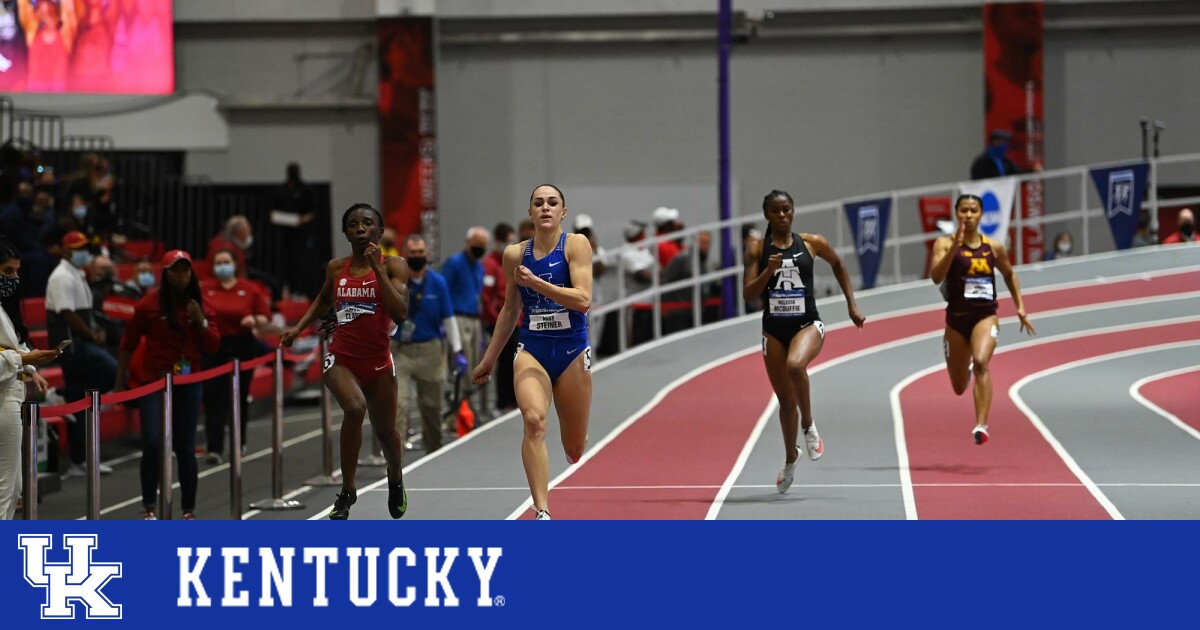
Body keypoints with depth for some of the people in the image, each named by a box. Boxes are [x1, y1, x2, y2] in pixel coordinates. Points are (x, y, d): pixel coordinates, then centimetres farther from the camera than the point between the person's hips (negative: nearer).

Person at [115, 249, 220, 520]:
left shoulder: (201, 304, 3)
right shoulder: (151, 303, -6)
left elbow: (213, 346, 4)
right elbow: (128, 343, 0)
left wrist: (201, 322, -14)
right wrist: (120, 382, 1)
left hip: (188, 384, 3)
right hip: (153, 382, -3)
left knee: (186, 448, 6)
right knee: (153, 443, -16)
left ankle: (189, 511, 15)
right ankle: (149, 508, -7)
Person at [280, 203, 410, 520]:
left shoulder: (393, 266, -7)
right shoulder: (336, 268, 3)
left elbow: (400, 314, -21)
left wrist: (378, 268, -23)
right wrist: (299, 327, 12)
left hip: (378, 361, 0)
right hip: (341, 359, 0)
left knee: (385, 431, 14)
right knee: (355, 407, -30)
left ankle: (396, 482, 49)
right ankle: (347, 491, -18)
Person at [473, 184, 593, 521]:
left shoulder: (576, 244, -4)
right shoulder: (515, 254, 5)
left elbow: (583, 300, -16)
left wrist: (535, 282, -22)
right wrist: (489, 360, 23)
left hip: (572, 351, -1)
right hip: (532, 351, 1)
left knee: (575, 450, 6)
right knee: (534, 420, -27)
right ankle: (542, 512, -30)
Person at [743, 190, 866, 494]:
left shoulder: (812, 243, 1)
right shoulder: (758, 249, 0)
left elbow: (838, 265, 19)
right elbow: (748, 293, -4)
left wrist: (852, 306, 16)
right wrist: (768, 271, -20)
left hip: (807, 324, -2)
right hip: (774, 329, 2)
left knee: (795, 365, -35)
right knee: (785, 400, 8)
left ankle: (809, 426, -13)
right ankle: (790, 459, 31)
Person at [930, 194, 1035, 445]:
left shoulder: (994, 247, 4)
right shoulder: (945, 243, -4)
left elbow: (1009, 275, 22)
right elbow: (936, 277, -20)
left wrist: (1020, 307, 15)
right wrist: (955, 246, -28)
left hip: (986, 316, 0)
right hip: (956, 318, 0)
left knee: (981, 362, -31)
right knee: (959, 388, 12)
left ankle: (981, 426, -34)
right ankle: (966, 367, 52)